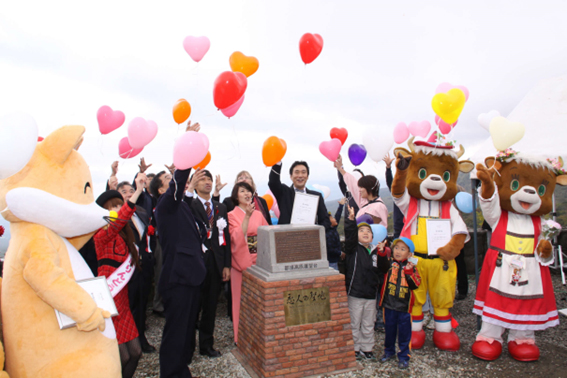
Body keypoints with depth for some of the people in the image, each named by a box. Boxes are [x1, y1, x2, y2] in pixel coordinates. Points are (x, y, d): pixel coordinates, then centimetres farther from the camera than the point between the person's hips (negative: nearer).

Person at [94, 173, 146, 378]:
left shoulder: (123, 236, 13)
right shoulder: (103, 234, -13)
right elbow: (117, 221, -33)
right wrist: (138, 191, -43)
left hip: (122, 298, 8)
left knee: (135, 352, 9)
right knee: (123, 357, -3)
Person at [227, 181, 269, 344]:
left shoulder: (258, 214, 10)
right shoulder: (232, 216, -2)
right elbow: (236, 238, -16)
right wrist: (247, 216, -22)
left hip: (259, 261, 4)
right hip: (241, 261, -4)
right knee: (243, 300, 3)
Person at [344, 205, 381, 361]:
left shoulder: (375, 252, 8)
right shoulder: (353, 248, -7)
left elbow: (379, 271, 16)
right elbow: (349, 234, -27)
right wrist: (351, 219, -40)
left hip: (371, 295, 5)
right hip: (355, 294, -4)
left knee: (368, 325, 16)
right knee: (354, 324, 8)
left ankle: (367, 349, 31)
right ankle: (355, 349, 24)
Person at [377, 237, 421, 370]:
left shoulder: (411, 267, 0)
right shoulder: (390, 263, -3)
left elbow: (415, 285, -10)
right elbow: (382, 265, -27)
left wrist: (409, 273, -23)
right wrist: (382, 252, -44)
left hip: (404, 306, 0)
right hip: (389, 304, 1)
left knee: (404, 333, 9)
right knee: (389, 330, 17)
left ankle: (404, 356, 24)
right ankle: (389, 351, 36)